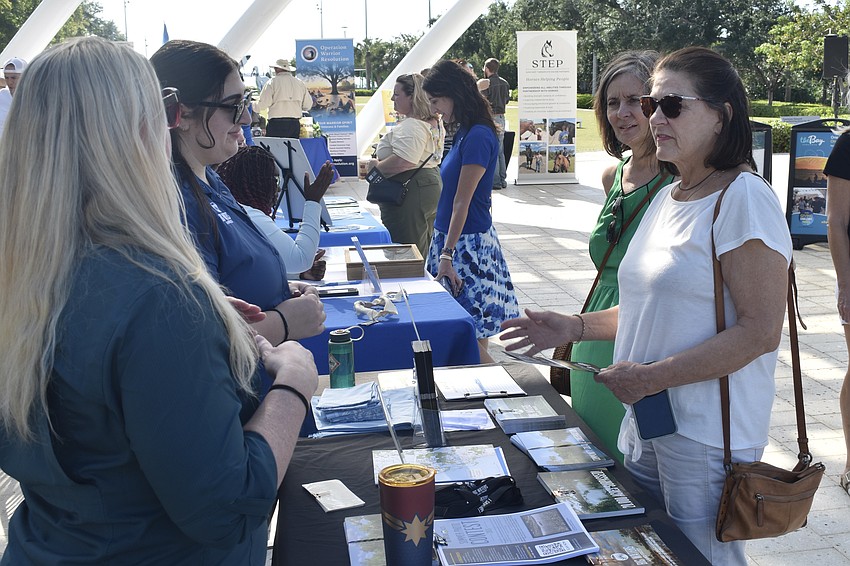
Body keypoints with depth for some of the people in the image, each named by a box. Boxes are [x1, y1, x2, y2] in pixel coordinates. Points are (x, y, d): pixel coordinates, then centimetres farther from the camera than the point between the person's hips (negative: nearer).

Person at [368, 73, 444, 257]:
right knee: (424, 250, 18)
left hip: (411, 192, -11)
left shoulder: (411, 126, -20)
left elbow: (402, 162, -31)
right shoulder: (433, 122, 14)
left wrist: (376, 166, -15)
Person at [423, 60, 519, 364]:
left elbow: (462, 202, -19)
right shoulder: (464, 134, 12)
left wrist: (447, 254, -19)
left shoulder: (478, 137, -16)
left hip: (469, 244, -9)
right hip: (451, 236, 9)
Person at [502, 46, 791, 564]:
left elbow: (760, 331, -21)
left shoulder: (743, 199, -16)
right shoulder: (667, 197, 11)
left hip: (707, 439, -8)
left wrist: (651, 377, -21)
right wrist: (575, 328, 8)